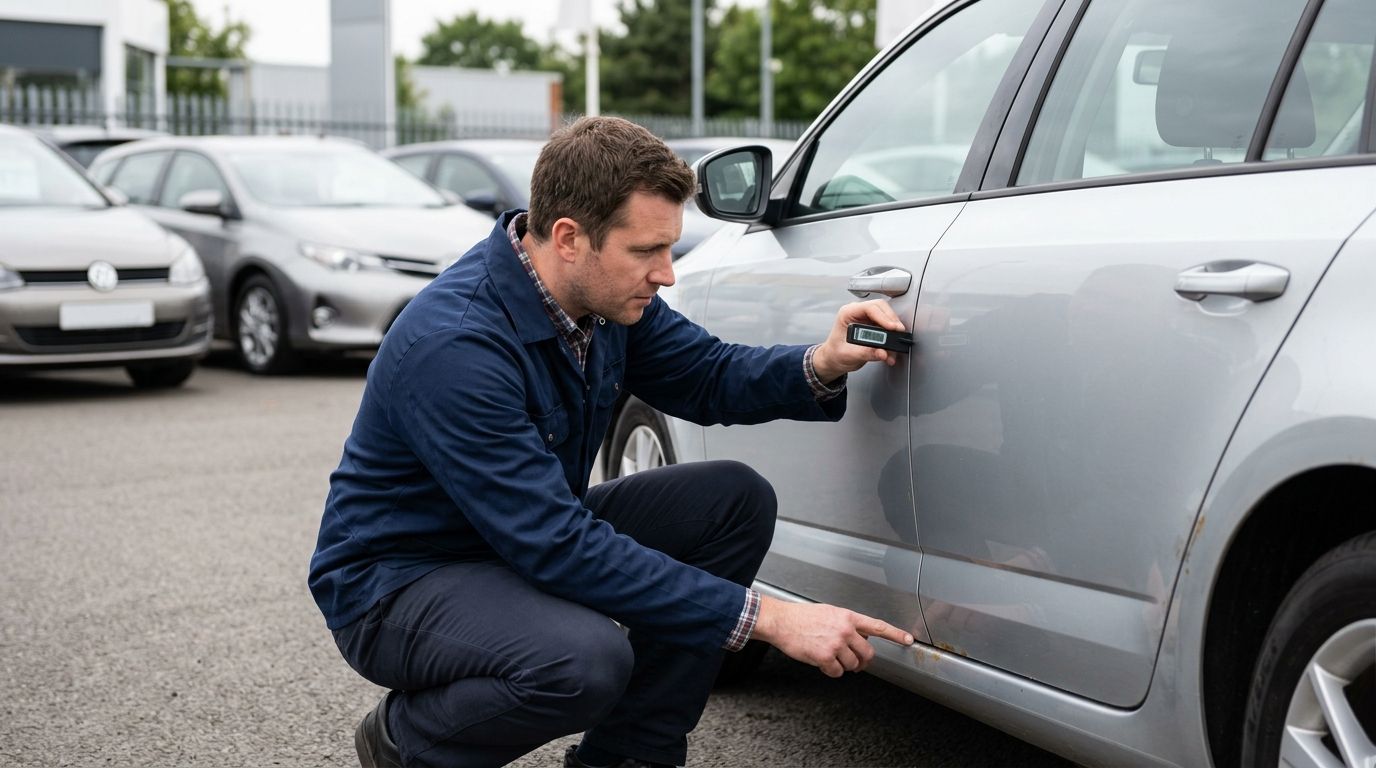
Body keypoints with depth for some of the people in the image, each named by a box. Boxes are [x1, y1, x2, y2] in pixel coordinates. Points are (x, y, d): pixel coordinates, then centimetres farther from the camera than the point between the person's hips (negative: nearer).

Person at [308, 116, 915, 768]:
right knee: (586, 658, -37)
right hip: (397, 582, -8)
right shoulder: (454, 346, -32)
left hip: (536, 538, 8)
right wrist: (766, 618, -34)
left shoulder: (604, 294, -7)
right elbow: (560, 549, -34)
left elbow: (707, 377, 8)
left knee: (736, 498, -5)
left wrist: (820, 366, -16)